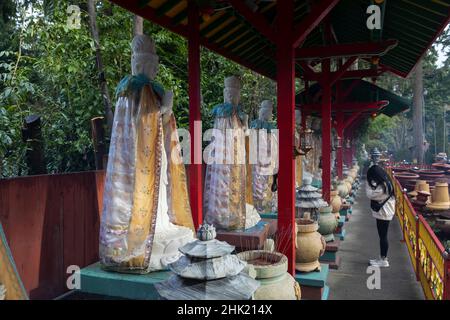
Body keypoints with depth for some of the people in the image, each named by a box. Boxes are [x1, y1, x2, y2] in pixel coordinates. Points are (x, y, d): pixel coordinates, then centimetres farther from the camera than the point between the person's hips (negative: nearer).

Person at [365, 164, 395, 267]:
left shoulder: (383, 187, -25)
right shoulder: (385, 183, 6)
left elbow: (370, 195, -19)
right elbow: (374, 193, 14)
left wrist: (368, 183, -9)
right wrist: (371, 184, 2)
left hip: (383, 214, -10)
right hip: (383, 213, 10)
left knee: (383, 237, 0)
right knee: (382, 236, 16)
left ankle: (384, 260, 10)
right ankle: (382, 258, 26)